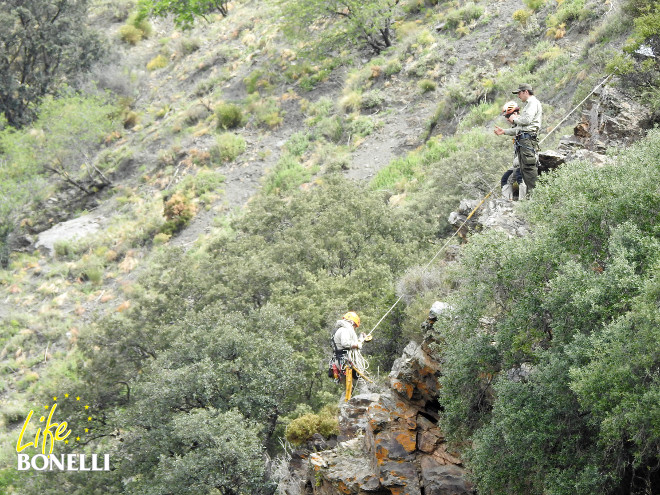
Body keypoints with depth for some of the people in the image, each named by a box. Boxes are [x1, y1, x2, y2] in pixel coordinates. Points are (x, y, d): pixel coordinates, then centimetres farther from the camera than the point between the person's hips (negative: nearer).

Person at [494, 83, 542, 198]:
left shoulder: (533, 103, -1)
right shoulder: (528, 105, 30)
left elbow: (527, 120, -16)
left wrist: (514, 119, 2)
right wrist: (504, 131, 23)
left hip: (528, 138, -10)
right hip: (522, 139, 10)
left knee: (529, 167, -16)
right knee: (523, 169, 5)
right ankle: (529, 194, 3)